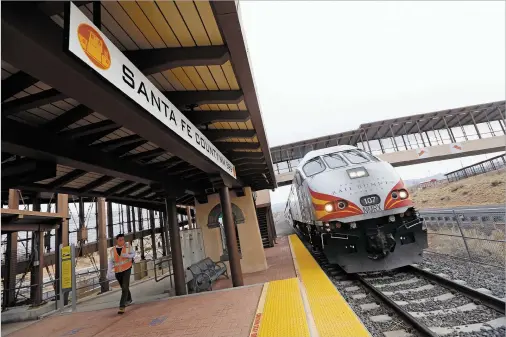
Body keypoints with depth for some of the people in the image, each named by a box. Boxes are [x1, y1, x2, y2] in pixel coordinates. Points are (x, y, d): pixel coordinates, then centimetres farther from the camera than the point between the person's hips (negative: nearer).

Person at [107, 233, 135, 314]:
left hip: (127, 269, -3)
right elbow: (111, 262, -4)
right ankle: (129, 300, 45)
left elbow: (133, 254, 2)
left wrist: (127, 255, -19)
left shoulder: (127, 246, -7)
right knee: (124, 287, 21)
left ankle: (122, 306, -8)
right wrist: (109, 272, -16)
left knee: (125, 287, -14)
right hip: (117, 271, 3)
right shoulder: (112, 251, -3)